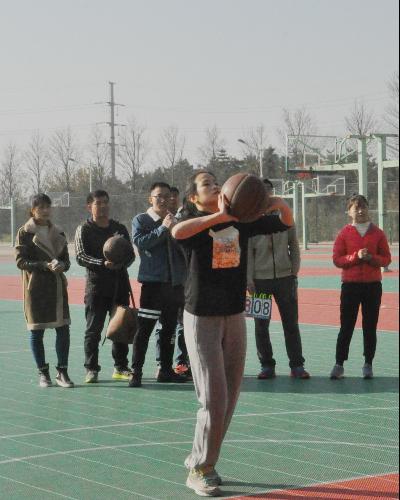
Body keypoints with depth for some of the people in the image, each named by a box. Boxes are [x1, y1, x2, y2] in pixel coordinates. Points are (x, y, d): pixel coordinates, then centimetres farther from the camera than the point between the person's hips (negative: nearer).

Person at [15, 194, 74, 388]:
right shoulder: (25, 233, -2)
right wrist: (45, 265, -20)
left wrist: (61, 265, -12)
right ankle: (43, 373, 12)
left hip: (57, 286, 4)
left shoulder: (58, 233, 12)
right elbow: (20, 261, -8)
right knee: (37, 330, 1)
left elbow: (66, 260, 13)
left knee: (63, 328, -2)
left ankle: (62, 372, 7)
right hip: (35, 288, -4)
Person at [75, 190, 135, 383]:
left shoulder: (120, 228, 13)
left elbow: (131, 254, 13)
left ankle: (120, 367, 18)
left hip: (120, 283, 4)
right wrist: (103, 264, -25)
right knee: (93, 329, -3)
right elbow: (81, 257, -10)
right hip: (96, 285, -4)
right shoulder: (84, 230, 0)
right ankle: (91, 369, 3)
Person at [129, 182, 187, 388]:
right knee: (144, 328, -5)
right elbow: (140, 241, -16)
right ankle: (136, 372, -2)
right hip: (153, 282, -5)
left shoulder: (175, 221, 13)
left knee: (169, 328, 12)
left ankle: (165, 369, 21)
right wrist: (163, 228, -19)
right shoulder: (141, 220, 1)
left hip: (175, 283, 5)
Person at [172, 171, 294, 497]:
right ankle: (199, 470, 7)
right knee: (214, 399, -8)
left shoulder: (241, 219, 4)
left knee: (230, 397, 11)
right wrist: (220, 216, -42)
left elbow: (286, 223, 11)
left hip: (235, 317, 6)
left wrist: (279, 204, -11)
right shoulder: (194, 220, -11)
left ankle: (201, 459, 28)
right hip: (201, 319, -6)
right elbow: (177, 232, -36)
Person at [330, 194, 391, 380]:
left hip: (373, 285, 1)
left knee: (370, 327, 5)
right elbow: (337, 259, -3)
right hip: (350, 284, -1)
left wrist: (371, 258, -15)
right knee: (346, 326, 0)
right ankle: (339, 364, 5)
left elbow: (386, 259, 4)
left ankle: (368, 365, 13)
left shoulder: (378, 233, 4)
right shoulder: (344, 233, 2)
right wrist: (356, 256, -17)